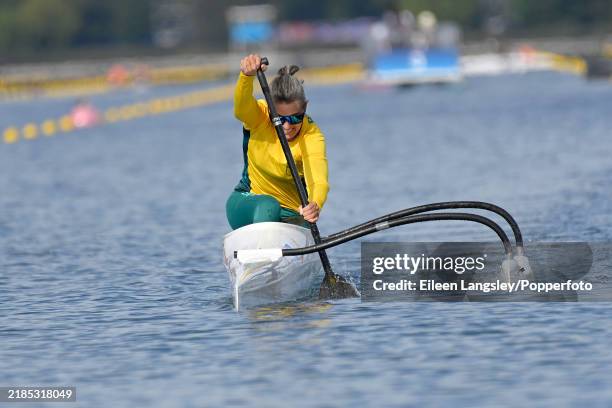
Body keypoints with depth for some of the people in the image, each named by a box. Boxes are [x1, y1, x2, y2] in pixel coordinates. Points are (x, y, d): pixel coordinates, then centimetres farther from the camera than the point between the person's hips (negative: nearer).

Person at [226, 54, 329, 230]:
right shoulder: (258, 117, -13)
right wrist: (247, 75, -60)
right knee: (268, 206, -34)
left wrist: (315, 205, -58)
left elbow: (318, 180, -35)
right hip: (247, 203, -1)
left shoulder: (312, 136, -17)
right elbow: (241, 107, -38)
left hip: (291, 215, 1)